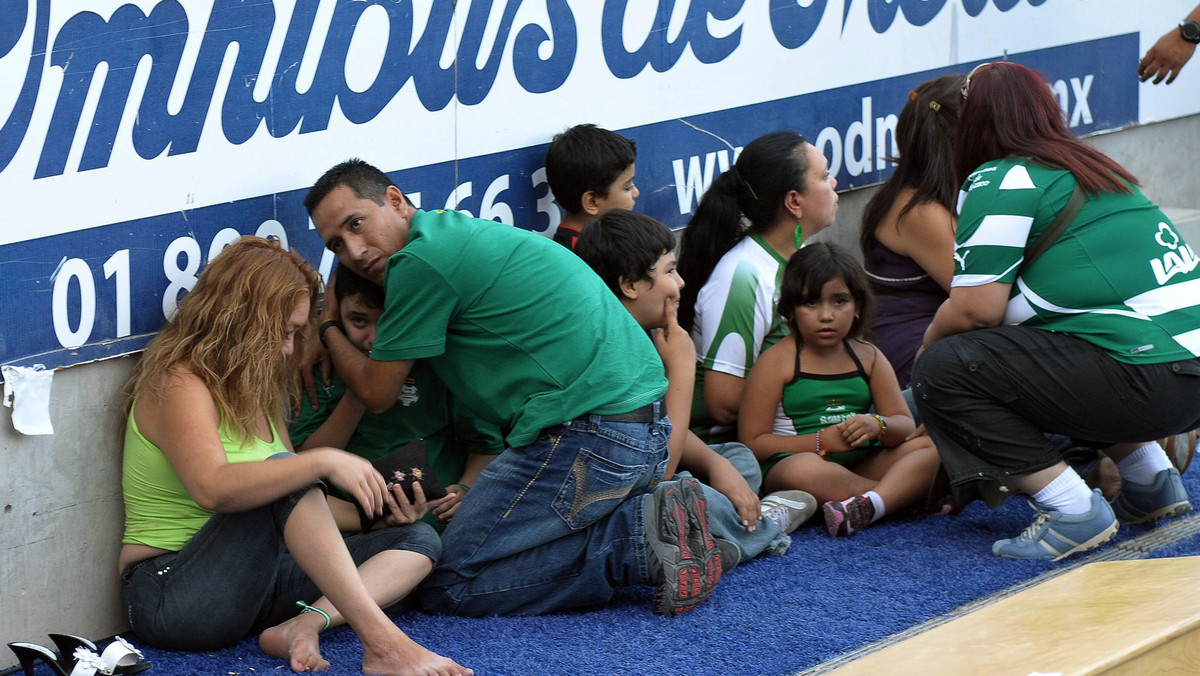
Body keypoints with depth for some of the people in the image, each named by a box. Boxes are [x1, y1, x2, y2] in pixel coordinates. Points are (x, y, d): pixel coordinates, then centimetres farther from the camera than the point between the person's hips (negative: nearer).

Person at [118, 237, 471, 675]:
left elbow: (299, 505, 16)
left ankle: (305, 625, -27)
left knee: (419, 542, 1)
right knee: (280, 477, -32)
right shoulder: (179, 385, -12)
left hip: (255, 578, 9)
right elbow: (213, 488, -31)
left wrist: (370, 514, 1)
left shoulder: (257, 390, 17)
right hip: (169, 590, -9)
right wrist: (322, 463, -34)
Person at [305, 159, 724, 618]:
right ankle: (648, 518, 7)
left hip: (589, 435, -10)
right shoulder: (457, 232, 22)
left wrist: (328, 330, 20)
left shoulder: (419, 261, -9)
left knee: (449, 586, -6)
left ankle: (644, 539, -12)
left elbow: (376, 393, 3)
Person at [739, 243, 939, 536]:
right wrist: (823, 441, -17)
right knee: (805, 471, -39)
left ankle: (872, 503, -39)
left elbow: (905, 424, 9)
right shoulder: (775, 362, -1)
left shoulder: (868, 357, 13)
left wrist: (878, 426, -16)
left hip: (862, 465, 5)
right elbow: (753, 442, -7)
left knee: (930, 446, -14)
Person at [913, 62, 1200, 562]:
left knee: (943, 372, -6)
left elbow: (976, 309, -9)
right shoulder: (1092, 169, 23)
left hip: (1147, 382, -9)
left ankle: (1073, 512, -11)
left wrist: (930, 343, 12)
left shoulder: (999, 182, -4)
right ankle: (1152, 483, 29)